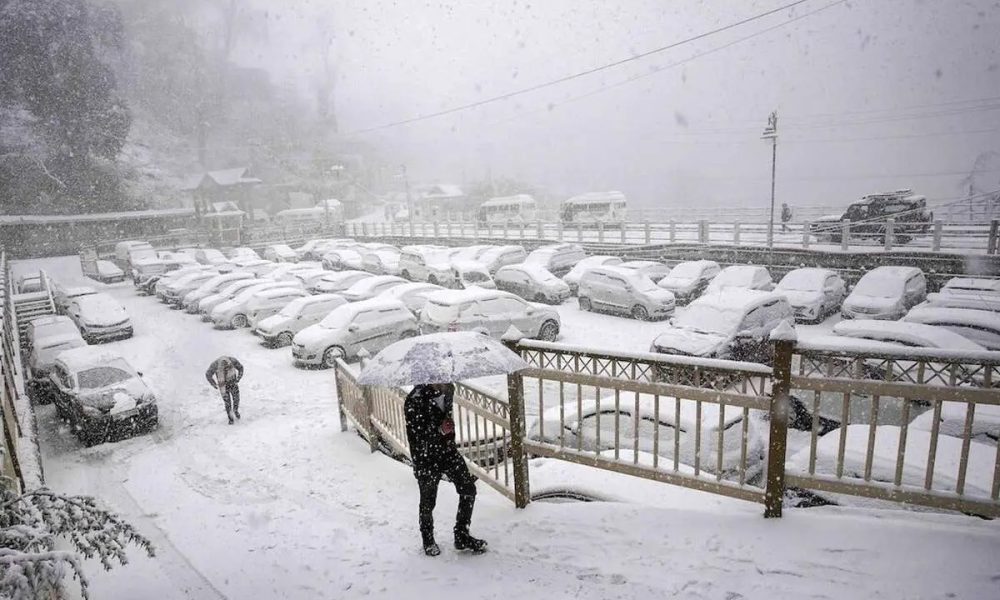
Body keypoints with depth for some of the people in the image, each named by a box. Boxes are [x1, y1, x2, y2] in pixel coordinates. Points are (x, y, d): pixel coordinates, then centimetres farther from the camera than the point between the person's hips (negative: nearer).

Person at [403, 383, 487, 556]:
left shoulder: (447, 390, -3)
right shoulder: (415, 400, -25)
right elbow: (415, 435, -23)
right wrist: (440, 430, -27)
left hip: (448, 450, 6)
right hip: (426, 457, -6)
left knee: (468, 489, 4)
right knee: (428, 501, 10)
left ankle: (462, 537, 22)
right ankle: (428, 540, 37)